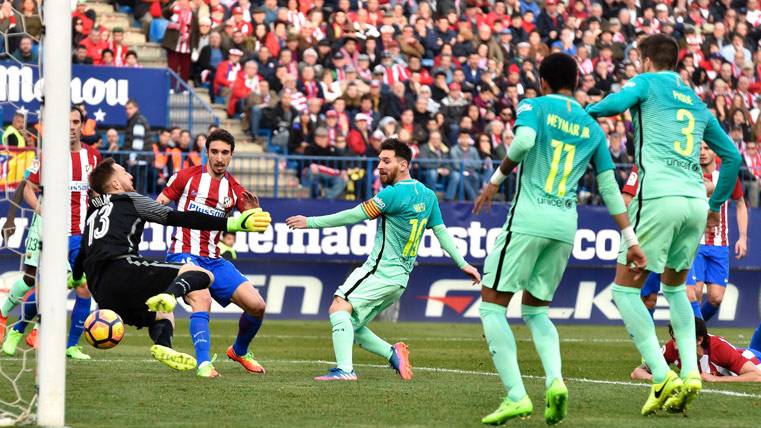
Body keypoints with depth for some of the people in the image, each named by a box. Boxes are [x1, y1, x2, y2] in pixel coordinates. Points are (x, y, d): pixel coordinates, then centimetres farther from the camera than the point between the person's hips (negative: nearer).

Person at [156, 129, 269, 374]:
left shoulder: (234, 189, 9)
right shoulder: (187, 177, 0)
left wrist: (255, 211, -18)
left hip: (214, 261, 5)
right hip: (184, 255, -5)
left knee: (257, 305, -3)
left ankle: (239, 352, 25)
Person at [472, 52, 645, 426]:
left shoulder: (534, 106, 2)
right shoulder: (592, 127, 16)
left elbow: (524, 141, -20)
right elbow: (610, 188, 15)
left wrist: (496, 179, -7)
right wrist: (630, 240, 16)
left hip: (528, 217, -5)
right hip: (566, 226, 5)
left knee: (492, 306, 2)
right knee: (535, 310, 19)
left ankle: (516, 396, -13)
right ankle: (555, 381, -8)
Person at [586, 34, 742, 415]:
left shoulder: (648, 82, 9)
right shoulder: (697, 104, 25)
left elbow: (616, 103, -12)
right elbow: (732, 155, 28)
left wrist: (582, 112, 7)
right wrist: (716, 203, 37)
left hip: (659, 196, -6)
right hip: (696, 201, 6)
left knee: (624, 288, 3)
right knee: (675, 287, 24)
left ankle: (662, 378, -10)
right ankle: (690, 372, 6)